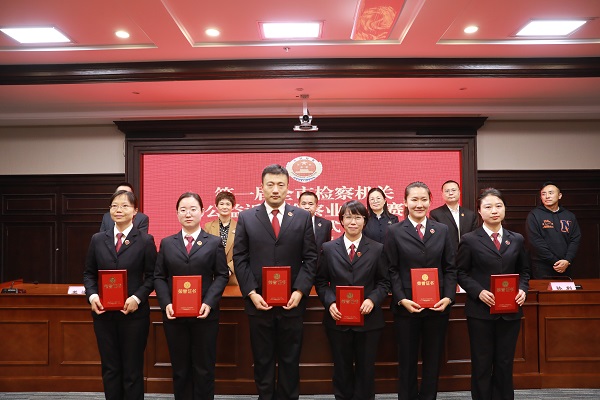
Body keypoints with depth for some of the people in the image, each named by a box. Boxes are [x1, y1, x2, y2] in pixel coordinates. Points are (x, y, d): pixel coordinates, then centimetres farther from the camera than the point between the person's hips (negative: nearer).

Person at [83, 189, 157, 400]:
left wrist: (137, 297, -17)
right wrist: (92, 295, -7)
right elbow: (89, 273, 10)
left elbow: (151, 276, -3)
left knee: (133, 369, 8)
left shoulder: (145, 240, -3)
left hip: (134, 313, -3)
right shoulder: (98, 239, 6)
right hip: (104, 312, 3)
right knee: (110, 368, 12)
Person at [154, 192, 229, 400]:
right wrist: (166, 303, -10)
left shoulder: (214, 242, 5)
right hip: (174, 314, 2)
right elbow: (159, 277, 6)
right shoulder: (167, 243, 10)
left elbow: (222, 275, 0)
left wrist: (209, 303, -14)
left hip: (205, 314, -1)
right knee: (180, 367, 11)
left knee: (204, 367, 7)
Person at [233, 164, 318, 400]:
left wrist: (300, 291, -10)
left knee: (290, 360, 11)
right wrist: (251, 293, -9)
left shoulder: (303, 217, 3)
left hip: (292, 301, 0)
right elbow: (240, 259, 0)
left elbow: (310, 258, 1)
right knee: (262, 360, 12)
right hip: (258, 301, 0)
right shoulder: (246, 218, 3)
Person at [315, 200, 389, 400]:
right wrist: (330, 303, -14)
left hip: (368, 318, 0)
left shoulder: (377, 249, 3)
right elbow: (321, 281, 3)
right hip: (338, 318, 0)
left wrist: (373, 300, -15)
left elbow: (383, 282, 3)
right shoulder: (328, 248, 3)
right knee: (342, 368, 12)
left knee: (366, 368, 11)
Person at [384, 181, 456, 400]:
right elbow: (392, 271, -4)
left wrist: (448, 297, -7)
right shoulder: (394, 231, 0)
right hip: (406, 306, -2)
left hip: (437, 305, 2)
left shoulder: (442, 230, 7)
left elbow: (450, 268, 6)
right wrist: (401, 299, -14)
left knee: (433, 359, 12)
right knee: (407, 360, 9)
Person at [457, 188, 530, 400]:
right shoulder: (469, 240, -2)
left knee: (505, 363, 11)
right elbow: (461, 273, -2)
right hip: (480, 310, -3)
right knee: (482, 364, 6)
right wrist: (478, 292, -17)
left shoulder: (517, 239, 9)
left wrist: (523, 289, -4)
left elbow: (524, 270, 15)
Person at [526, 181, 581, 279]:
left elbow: (575, 239, 6)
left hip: (565, 267, 4)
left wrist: (567, 261, -9)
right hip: (542, 268, -3)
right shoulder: (534, 215, -3)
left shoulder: (570, 216, 11)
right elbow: (535, 241, -11)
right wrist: (554, 262, -14)